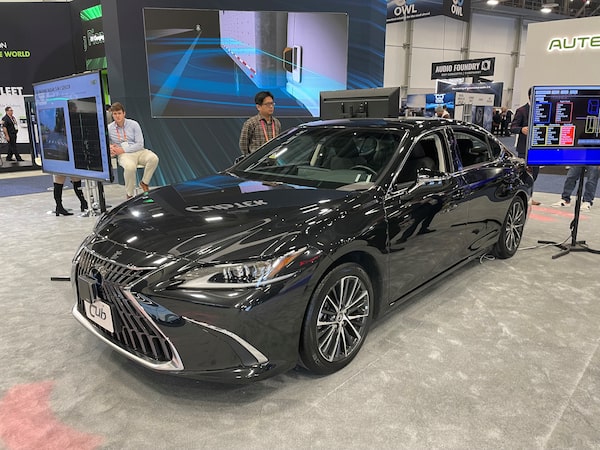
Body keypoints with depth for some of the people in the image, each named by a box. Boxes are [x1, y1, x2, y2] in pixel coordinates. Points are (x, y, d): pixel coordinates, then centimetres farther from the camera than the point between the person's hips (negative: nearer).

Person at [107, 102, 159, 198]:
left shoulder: (134, 124, 3)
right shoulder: (109, 128, 7)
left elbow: (140, 144, -4)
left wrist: (122, 150, -12)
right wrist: (109, 147, -6)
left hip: (139, 151, 1)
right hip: (123, 155, -1)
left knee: (154, 158, -31)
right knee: (130, 166, -38)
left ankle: (144, 183, -7)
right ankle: (129, 195, -19)